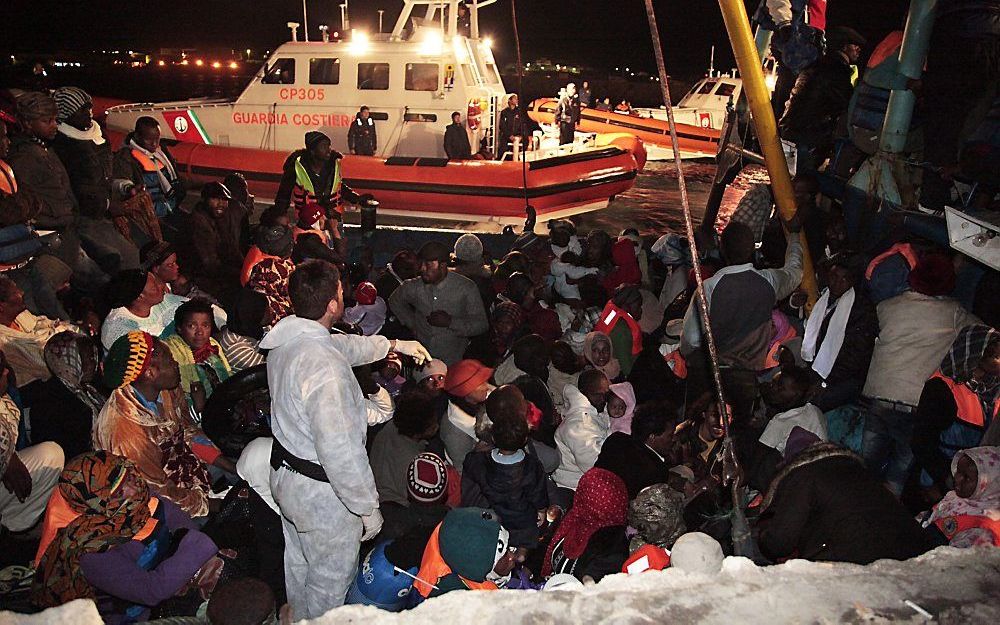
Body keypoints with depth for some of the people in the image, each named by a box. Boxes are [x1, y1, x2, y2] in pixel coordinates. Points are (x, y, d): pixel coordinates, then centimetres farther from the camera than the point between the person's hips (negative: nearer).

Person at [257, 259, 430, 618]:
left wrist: (394, 344, 22)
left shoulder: (287, 338, -7)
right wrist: (369, 509, -20)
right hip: (322, 494, -9)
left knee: (299, 562, 31)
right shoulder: (325, 368, -36)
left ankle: (301, 618, 55)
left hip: (285, 474, 9)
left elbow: (342, 346, 15)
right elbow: (341, 451, -33)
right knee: (331, 578, 16)